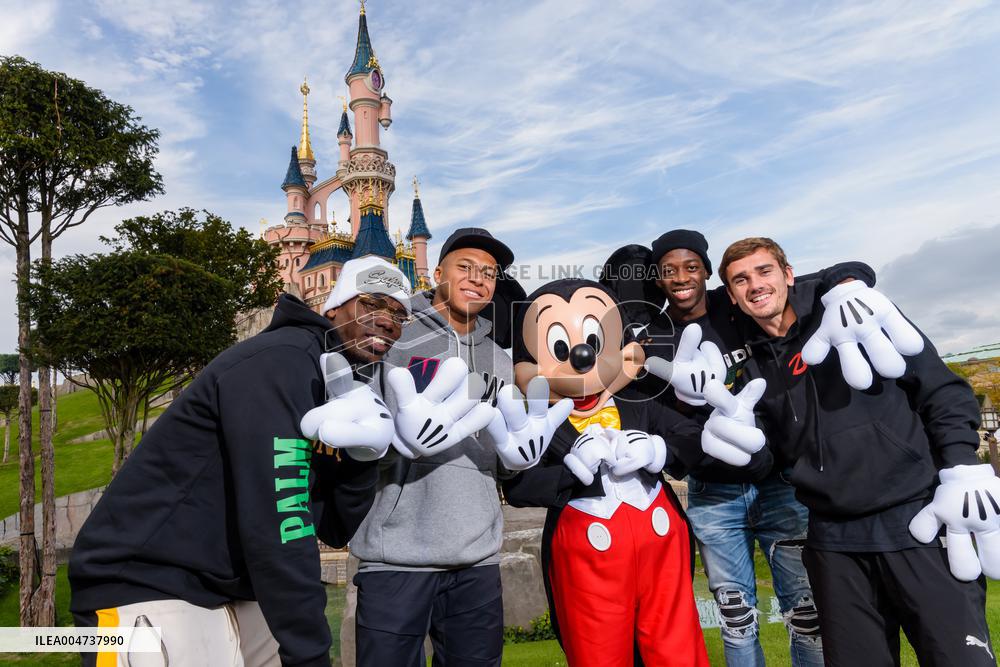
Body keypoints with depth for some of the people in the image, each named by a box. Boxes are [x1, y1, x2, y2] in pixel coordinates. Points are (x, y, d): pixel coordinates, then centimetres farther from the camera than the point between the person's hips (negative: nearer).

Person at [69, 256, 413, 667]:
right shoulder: (281, 360, -19)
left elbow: (337, 529, 6)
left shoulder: (338, 385, 7)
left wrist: (359, 453, -11)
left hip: (231, 594, 8)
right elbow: (277, 522, -25)